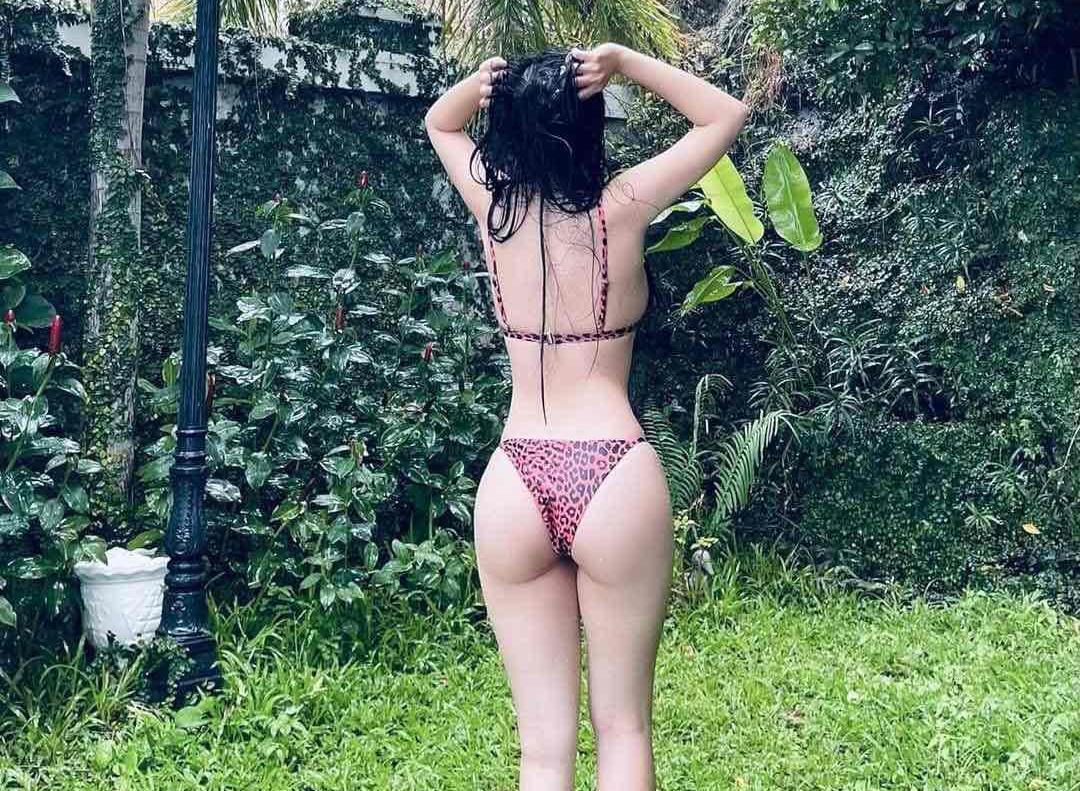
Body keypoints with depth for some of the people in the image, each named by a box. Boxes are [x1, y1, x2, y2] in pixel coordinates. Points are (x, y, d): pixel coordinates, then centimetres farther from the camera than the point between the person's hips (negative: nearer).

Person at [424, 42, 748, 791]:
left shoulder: (494, 204, 3)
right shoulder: (620, 208, -4)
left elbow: (439, 124, 25)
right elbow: (728, 114, 10)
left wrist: (484, 79, 5)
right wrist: (624, 61, 0)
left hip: (513, 487, 2)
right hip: (613, 480, -2)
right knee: (623, 726, 13)